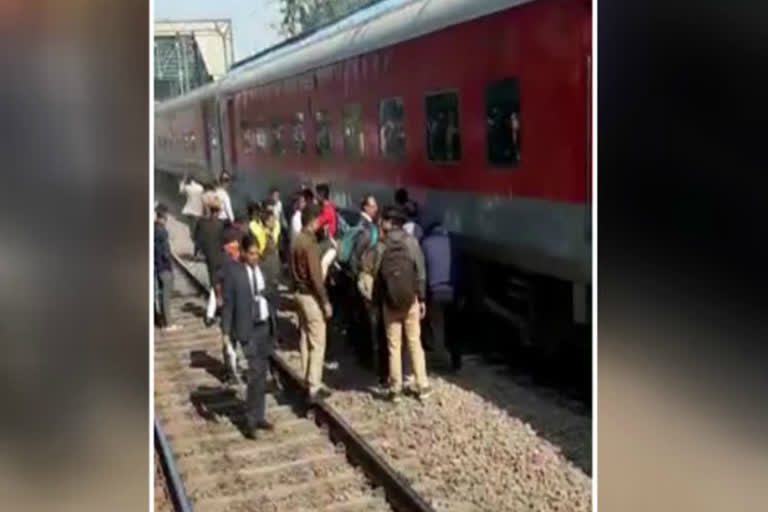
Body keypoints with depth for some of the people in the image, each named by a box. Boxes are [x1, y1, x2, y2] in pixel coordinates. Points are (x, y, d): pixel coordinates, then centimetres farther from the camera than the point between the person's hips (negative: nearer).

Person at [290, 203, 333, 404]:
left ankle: (306, 379, 24)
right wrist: (326, 302, -17)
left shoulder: (297, 240, 7)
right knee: (317, 342, -4)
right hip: (311, 296, -9)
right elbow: (315, 277, -22)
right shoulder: (310, 243, -20)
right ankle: (314, 387, -3)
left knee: (305, 338, 16)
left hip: (300, 293, 9)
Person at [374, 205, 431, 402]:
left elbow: (375, 276, -8)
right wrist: (422, 299, 2)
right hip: (411, 300, 1)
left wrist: (376, 300, 3)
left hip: (389, 302, -1)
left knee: (393, 346, 7)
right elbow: (420, 273, -5)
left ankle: (395, 389, 11)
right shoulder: (411, 242, -5)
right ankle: (422, 386, 15)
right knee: (415, 343, 11)